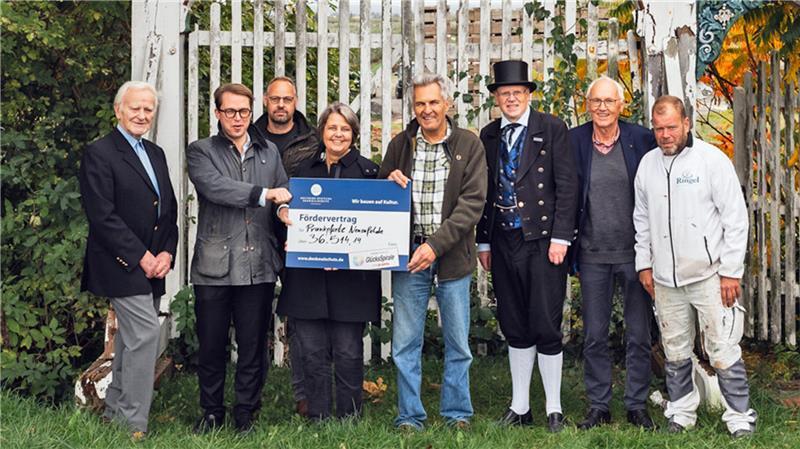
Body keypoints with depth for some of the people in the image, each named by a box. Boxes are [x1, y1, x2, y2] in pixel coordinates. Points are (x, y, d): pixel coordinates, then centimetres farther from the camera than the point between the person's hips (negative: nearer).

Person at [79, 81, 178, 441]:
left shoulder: (156, 154, 15)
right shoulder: (99, 153, -8)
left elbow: (169, 209, 15)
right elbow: (102, 216, -15)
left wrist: (167, 253, -1)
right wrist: (141, 257, -15)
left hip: (153, 265, 8)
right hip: (122, 264, -7)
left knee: (131, 338, 13)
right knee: (146, 335, -12)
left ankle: (115, 411, 25)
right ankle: (134, 424, -4)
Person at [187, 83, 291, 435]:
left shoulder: (270, 153, 16)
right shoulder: (201, 151, 3)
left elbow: (285, 197, 17)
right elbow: (213, 186, -16)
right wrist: (264, 194, -21)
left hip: (259, 264, 3)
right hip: (214, 265, -2)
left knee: (253, 346, 8)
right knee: (211, 346, 7)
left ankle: (246, 413, 21)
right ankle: (211, 412, 22)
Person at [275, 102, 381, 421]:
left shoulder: (368, 170, 4)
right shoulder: (305, 168, 14)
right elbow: (289, 206, 16)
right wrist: (282, 211, -5)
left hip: (350, 273, -3)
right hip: (308, 273, 3)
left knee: (348, 353, 1)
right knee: (312, 352, 5)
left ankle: (349, 419, 14)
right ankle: (317, 419, 16)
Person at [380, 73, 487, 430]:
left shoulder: (469, 145, 0)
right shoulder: (400, 144, 7)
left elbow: (472, 202, -8)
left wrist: (435, 245, -17)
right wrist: (389, 183, -8)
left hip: (452, 256, -1)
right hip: (408, 254, 2)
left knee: (458, 344, 8)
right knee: (405, 344, 4)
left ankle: (457, 413, 22)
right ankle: (409, 416, 16)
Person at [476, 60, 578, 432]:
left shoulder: (552, 129, -1)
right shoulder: (489, 136, 11)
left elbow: (567, 185, -5)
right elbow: (484, 191, 13)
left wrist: (560, 238, -11)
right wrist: (483, 241, 10)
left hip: (543, 242, -4)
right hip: (503, 244, 4)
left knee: (546, 328, -2)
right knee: (515, 328, 11)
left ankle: (554, 409, 12)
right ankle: (519, 407, 21)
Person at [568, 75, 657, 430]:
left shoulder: (642, 139, -3)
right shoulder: (573, 141, -1)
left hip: (635, 251, -1)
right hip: (592, 255, 1)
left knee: (639, 336, 7)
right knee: (594, 337, 8)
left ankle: (637, 406, 19)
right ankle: (599, 407, 19)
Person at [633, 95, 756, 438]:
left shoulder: (712, 159, -7)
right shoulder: (647, 164, 8)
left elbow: (736, 219, -7)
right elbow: (642, 218, 17)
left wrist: (730, 271, -9)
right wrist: (644, 264, 13)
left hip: (709, 276, -4)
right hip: (665, 279, 4)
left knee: (723, 351, -2)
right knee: (675, 353, 13)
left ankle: (740, 417, 11)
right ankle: (682, 411, 27)